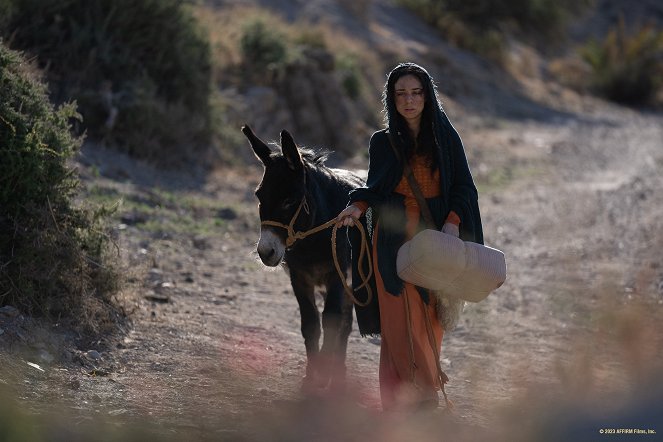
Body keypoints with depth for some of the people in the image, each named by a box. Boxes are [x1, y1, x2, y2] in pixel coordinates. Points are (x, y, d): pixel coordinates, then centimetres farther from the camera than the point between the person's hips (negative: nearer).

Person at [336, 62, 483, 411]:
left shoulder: (446, 137, 7)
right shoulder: (382, 142, 8)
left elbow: (463, 187, 5)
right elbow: (375, 189, 11)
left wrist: (453, 222, -12)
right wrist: (358, 207, -10)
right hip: (394, 242, -1)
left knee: (429, 325, 1)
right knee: (401, 324, -6)